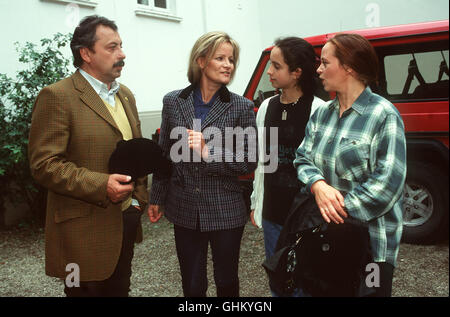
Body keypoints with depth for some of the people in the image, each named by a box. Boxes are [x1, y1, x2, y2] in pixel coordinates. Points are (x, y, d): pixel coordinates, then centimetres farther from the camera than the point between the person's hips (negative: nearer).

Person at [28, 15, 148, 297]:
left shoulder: (126, 95, 13)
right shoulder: (57, 96, -12)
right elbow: (44, 164, -16)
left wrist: (139, 198, 9)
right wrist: (101, 186, -25)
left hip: (127, 221, 7)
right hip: (86, 229, -7)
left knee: (119, 289, 18)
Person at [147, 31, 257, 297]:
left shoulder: (242, 107, -7)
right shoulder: (173, 101, 1)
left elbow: (249, 162, -8)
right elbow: (164, 154, 8)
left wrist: (208, 152, -20)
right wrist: (156, 198, 11)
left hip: (225, 211, -2)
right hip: (185, 210, 2)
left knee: (227, 281, 15)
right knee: (192, 285, 15)